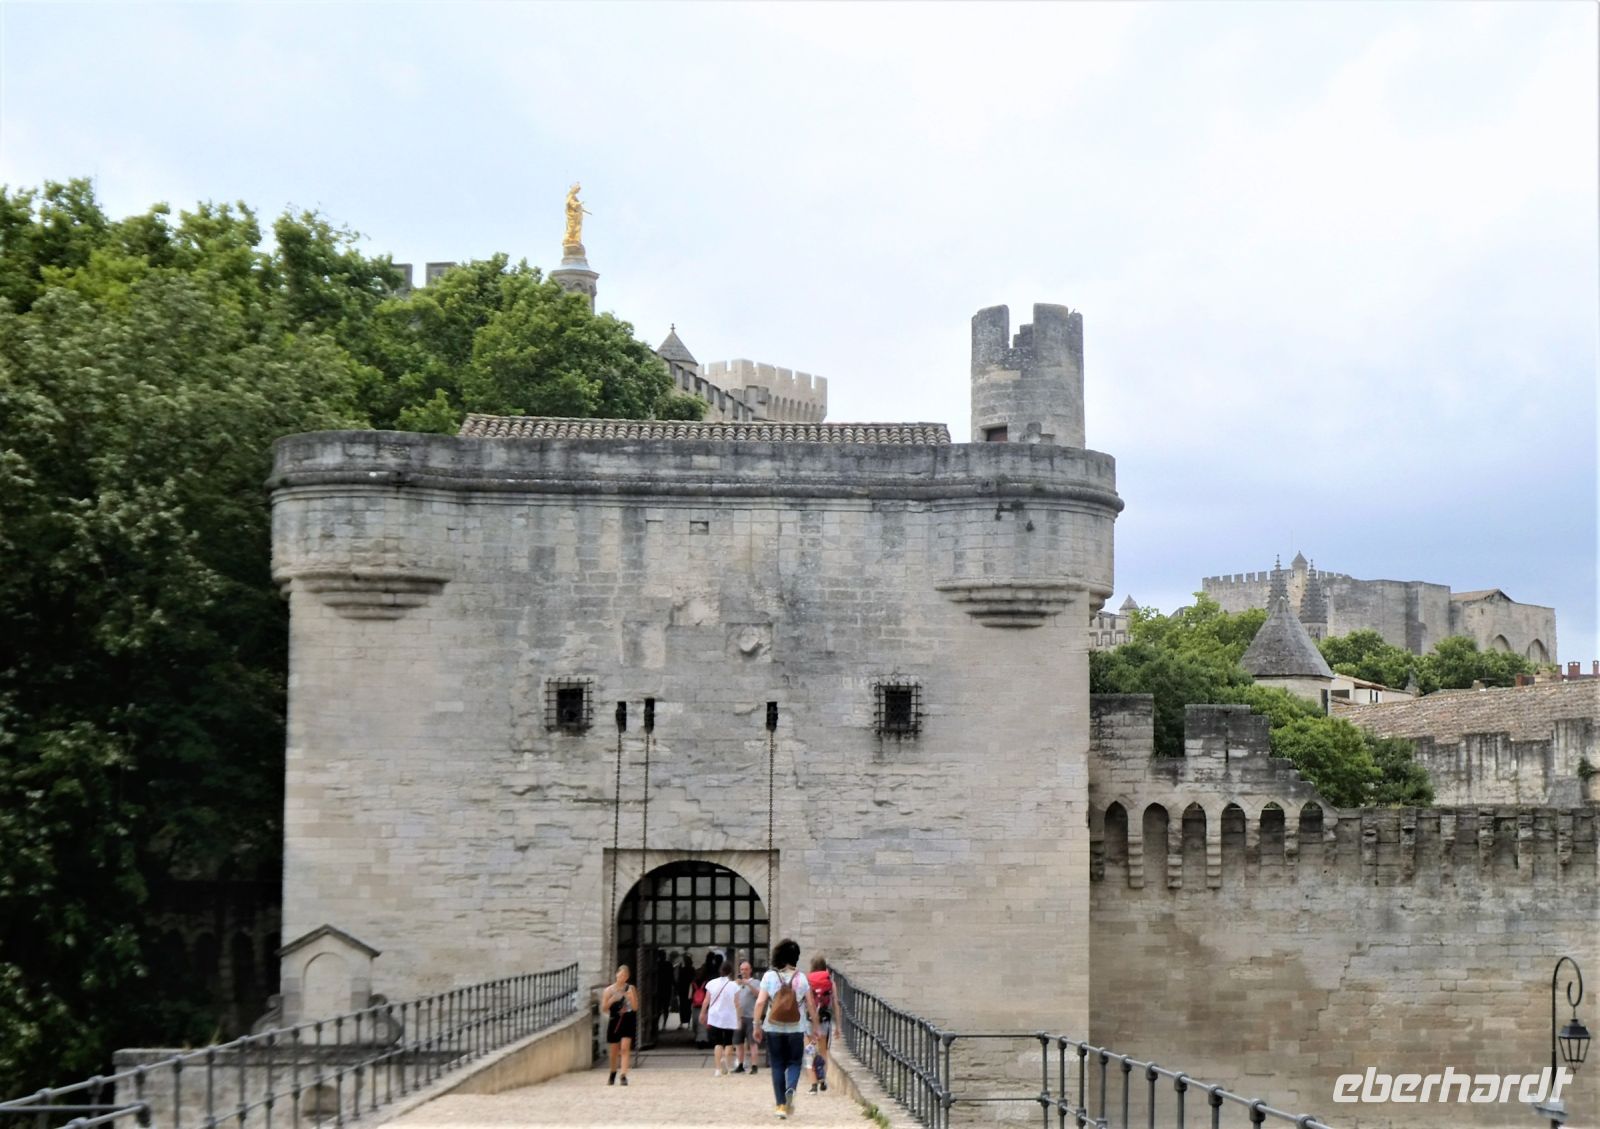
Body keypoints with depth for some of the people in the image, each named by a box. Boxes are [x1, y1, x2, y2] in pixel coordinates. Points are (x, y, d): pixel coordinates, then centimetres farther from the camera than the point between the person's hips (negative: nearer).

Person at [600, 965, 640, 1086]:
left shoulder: (630, 989, 2)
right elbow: (603, 1008, 2)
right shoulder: (609, 990, 3)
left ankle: (624, 1076, -19)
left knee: (625, 1048, -15)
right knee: (614, 1051, 10)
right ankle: (612, 1075, 33)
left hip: (628, 1022, -2)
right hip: (614, 1022, 2)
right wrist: (611, 1000, -16)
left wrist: (631, 997, -19)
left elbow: (635, 1008, -1)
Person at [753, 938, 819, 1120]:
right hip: (796, 1029, 0)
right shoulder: (801, 979, -1)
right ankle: (791, 1088, -18)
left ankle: (781, 1105, 7)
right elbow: (811, 1005, 1)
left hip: (773, 1029, 0)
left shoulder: (769, 976, -4)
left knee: (777, 1066, 10)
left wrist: (757, 1025, -2)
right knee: (794, 1062, 12)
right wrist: (815, 1025, 12)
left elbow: (760, 1002, -8)